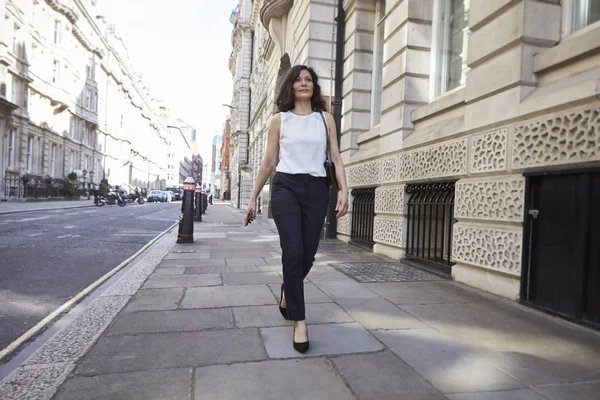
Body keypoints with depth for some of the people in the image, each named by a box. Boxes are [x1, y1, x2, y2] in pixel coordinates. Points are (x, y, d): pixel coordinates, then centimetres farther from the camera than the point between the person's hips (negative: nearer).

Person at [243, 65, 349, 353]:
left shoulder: (325, 119, 12)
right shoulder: (279, 120, 9)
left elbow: (336, 158, 8)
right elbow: (269, 162, 9)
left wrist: (344, 190, -7)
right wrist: (253, 199, 7)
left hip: (317, 189, 2)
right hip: (286, 187, -1)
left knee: (307, 255, 2)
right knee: (293, 251, -12)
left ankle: (287, 293, 35)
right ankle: (299, 321, -1)